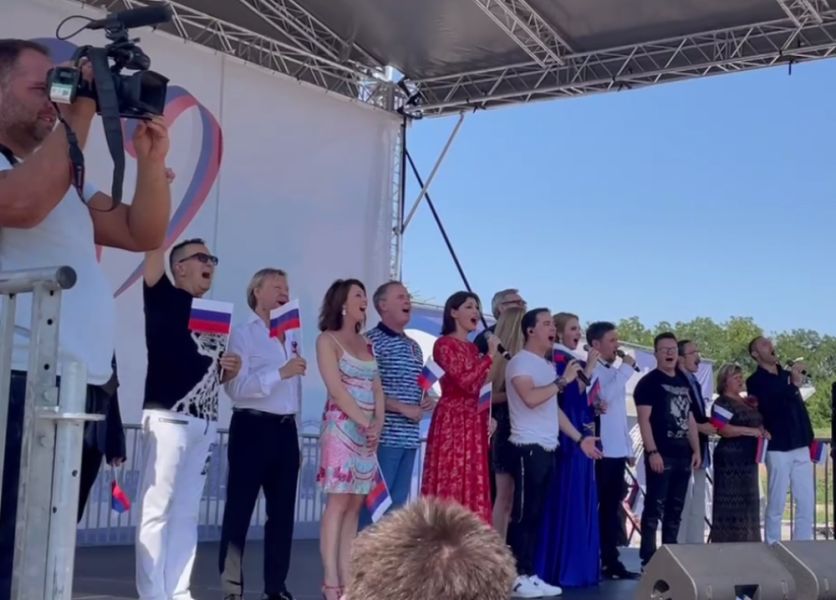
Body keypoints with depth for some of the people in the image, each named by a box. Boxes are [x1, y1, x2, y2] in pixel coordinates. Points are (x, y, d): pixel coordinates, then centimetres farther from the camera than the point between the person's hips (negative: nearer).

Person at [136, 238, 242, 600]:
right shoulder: (166, 298, 4)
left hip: (205, 424, 7)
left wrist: (230, 370, 9)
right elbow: (153, 251, -12)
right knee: (157, 508, -6)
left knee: (187, 512, 8)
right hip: (169, 419, -7)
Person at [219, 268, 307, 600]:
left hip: (286, 430, 7)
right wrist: (280, 373, -19)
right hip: (252, 427, -6)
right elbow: (235, 387, -17)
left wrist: (296, 435, 15)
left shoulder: (292, 337, 15)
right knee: (239, 509, -2)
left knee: (283, 510, 9)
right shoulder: (243, 335, -4)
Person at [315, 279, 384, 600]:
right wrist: (365, 423, -13)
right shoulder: (327, 340, -1)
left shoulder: (366, 344, 18)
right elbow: (336, 389, -10)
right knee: (339, 501, -10)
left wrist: (377, 424, -4)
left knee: (356, 504, 2)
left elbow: (377, 390, 12)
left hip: (369, 430, 6)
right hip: (342, 426, -6)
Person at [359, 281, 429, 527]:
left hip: (409, 437, 8)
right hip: (384, 435, -8)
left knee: (398, 503, 10)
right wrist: (403, 408, -15)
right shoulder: (371, 341, -7)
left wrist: (425, 401, 5)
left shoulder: (414, 346, 18)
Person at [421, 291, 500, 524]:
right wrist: (490, 354, -11)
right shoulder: (444, 344, -7)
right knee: (451, 486, -8)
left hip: (474, 424, 8)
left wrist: (488, 416, 7)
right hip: (453, 423, -8)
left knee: (472, 486, 6)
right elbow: (467, 382, -18)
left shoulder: (473, 348, 17)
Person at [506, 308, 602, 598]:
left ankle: (530, 574, 12)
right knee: (524, 513, -6)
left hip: (548, 448, 9)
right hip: (528, 447, -9)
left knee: (537, 514, 9)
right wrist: (563, 380, -16)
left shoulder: (548, 365, 18)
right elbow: (531, 398, -23)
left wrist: (580, 437, 19)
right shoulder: (521, 361, -8)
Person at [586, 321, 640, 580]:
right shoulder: (590, 369, -7)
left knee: (611, 509, 11)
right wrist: (626, 369, -13)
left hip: (617, 452, 8)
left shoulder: (614, 372, 19)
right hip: (599, 452, -8)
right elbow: (604, 396, -24)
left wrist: (629, 448, 18)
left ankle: (611, 561, 15)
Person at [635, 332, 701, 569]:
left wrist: (696, 450, 11)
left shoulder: (684, 383, 18)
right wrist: (652, 451, -19)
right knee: (654, 507, -8)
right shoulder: (649, 382, -3)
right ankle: (648, 559, -6)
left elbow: (690, 419, 21)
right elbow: (644, 419, -11)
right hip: (661, 455, -7)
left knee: (675, 510, 10)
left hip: (683, 455, 7)